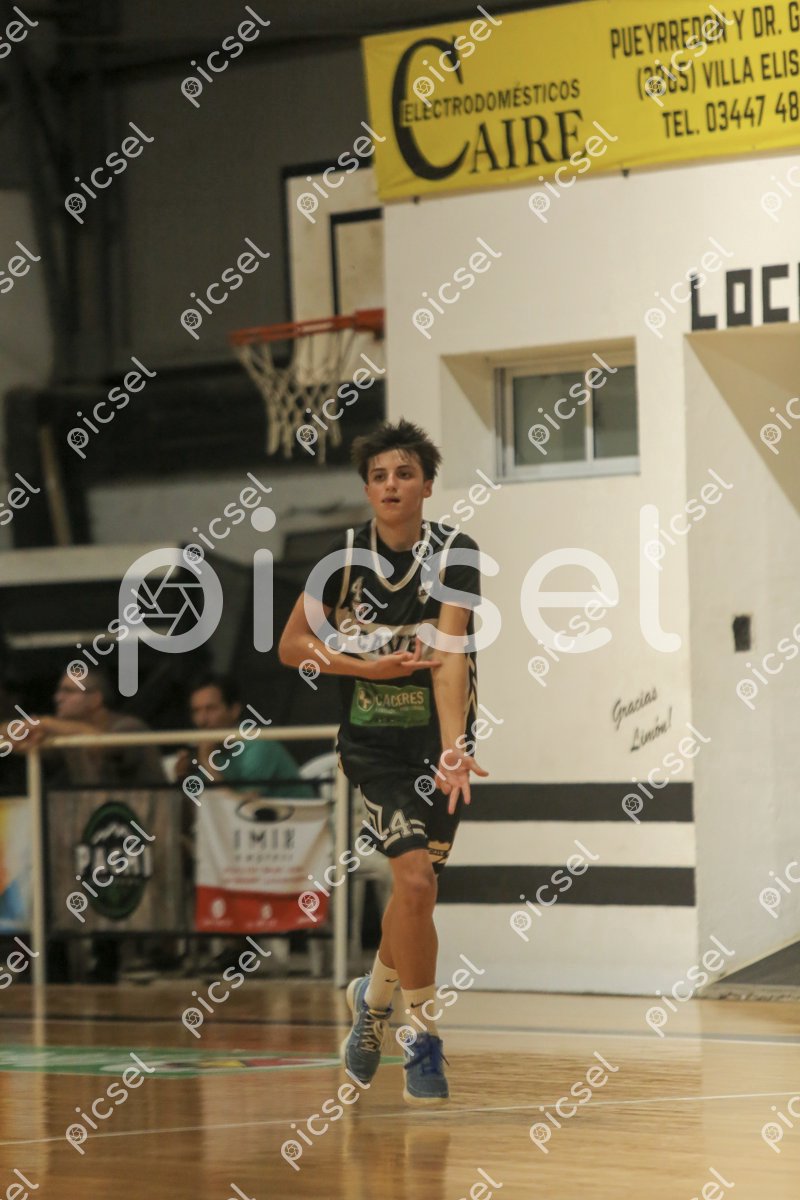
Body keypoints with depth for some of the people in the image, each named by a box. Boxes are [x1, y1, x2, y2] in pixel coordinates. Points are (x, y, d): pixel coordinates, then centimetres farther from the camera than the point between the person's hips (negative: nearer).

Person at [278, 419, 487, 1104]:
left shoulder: (454, 554, -12)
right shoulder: (346, 559, -7)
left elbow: (450, 654, -24)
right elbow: (292, 647, 2)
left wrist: (453, 750, -35)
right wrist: (370, 668, -12)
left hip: (440, 739, 1)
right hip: (375, 744, -1)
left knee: (417, 889, 9)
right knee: (414, 880, -17)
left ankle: (375, 994, 40)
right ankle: (423, 1042, -5)